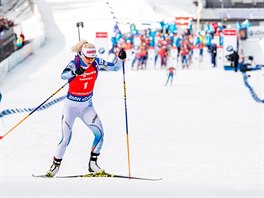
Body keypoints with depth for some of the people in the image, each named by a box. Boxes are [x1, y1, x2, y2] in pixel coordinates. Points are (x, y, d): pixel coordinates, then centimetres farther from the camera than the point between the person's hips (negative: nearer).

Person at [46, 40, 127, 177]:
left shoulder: (97, 63, -8)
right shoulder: (74, 64, -21)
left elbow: (114, 68, -2)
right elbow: (63, 75, -42)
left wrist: (120, 59, -23)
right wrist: (75, 72, -64)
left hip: (87, 106, 4)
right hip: (71, 105, -4)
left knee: (99, 133, -11)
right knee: (65, 139, -6)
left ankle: (92, 164, 4)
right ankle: (55, 165, 14)